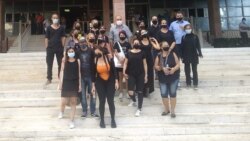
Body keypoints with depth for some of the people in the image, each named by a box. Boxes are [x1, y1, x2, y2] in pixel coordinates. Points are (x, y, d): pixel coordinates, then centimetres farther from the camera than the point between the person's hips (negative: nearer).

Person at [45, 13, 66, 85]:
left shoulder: (61, 28, 4)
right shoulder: (49, 28, 2)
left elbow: (63, 38, 5)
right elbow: (46, 38, 2)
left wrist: (63, 47, -3)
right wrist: (46, 48, -3)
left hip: (59, 48, 1)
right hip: (50, 48, -1)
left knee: (60, 64, 9)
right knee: (49, 64, 3)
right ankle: (49, 79, 11)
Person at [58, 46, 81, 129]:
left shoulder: (77, 61, 1)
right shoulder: (64, 61, -1)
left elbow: (79, 73, 4)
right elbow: (62, 72, 3)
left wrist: (80, 85, 3)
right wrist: (60, 84, 0)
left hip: (75, 83, 1)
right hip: (66, 83, -1)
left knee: (73, 102, 4)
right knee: (64, 101, -2)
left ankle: (72, 121, 13)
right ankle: (61, 112, 35)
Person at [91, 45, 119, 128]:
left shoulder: (109, 58, -10)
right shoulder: (95, 60, -7)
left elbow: (114, 70, -4)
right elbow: (93, 73, 0)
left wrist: (116, 81, -7)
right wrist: (93, 85, 1)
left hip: (110, 82, -1)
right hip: (100, 83, 1)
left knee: (110, 101, 2)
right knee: (102, 101, 5)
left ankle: (113, 120, 17)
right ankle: (102, 120, 19)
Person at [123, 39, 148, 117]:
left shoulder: (142, 53, 2)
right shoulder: (129, 53, 4)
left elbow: (145, 64, 3)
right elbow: (125, 63, 7)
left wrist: (146, 75, -1)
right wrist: (124, 72, -8)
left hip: (140, 75, -1)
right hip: (131, 75, 1)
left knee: (140, 92, 2)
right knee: (130, 92, -4)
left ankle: (139, 109, 13)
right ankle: (134, 101, 32)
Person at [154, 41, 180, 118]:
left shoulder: (173, 54, -2)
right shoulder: (159, 56, 1)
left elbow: (178, 64, -4)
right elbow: (155, 66, -3)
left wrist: (174, 69, -24)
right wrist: (162, 68, -20)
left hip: (173, 78, -1)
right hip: (163, 79, 2)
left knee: (172, 94, 4)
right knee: (164, 94, 4)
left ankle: (172, 110, 15)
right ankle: (167, 109, 25)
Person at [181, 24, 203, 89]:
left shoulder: (195, 36, 0)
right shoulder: (183, 37, 4)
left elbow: (198, 46, 0)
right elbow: (182, 47, 4)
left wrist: (200, 53, -9)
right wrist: (182, 56, 2)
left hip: (194, 56, -2)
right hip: (186, 56, 2)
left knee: (194, 70, 1)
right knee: (187, 70, 7)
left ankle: (195, 84, 5)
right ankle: (188, 83, 16)